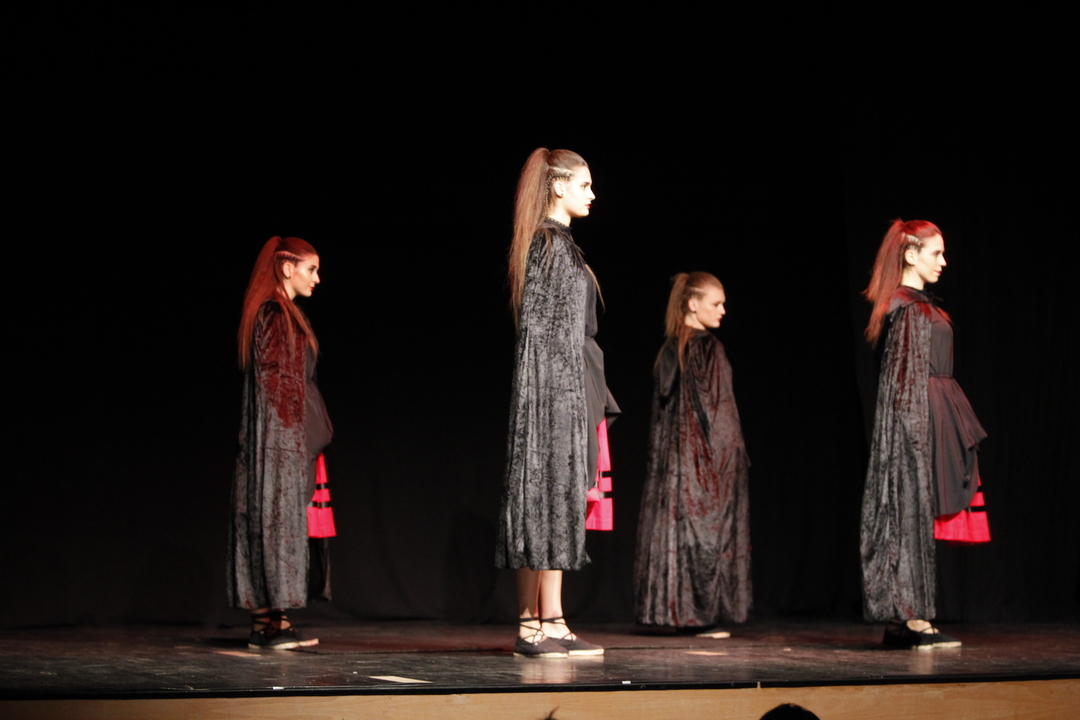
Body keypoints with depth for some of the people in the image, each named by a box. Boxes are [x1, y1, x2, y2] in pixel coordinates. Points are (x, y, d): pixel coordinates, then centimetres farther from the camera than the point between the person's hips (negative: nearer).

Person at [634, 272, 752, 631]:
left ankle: (668, 608, 6)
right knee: (708, 532, -2)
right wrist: (733, 454, -7)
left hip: (674, 457, 7)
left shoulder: (670, 348, 10)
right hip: (707, 457, -7)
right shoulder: (708, 347, -11)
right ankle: (700, 611, -1)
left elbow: (663, 405, 11)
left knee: (673, 527, 6)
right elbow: (715, 410, -13)